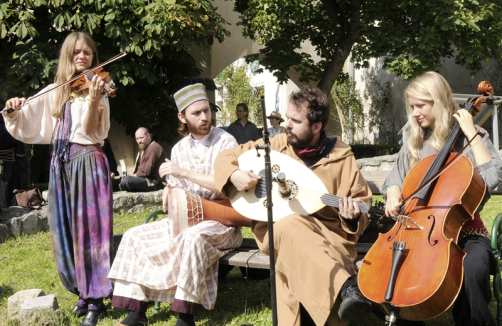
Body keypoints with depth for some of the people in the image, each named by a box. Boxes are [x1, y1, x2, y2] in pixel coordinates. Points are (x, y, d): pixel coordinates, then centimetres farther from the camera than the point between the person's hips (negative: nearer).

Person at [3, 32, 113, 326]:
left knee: (89, 228, -6)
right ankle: (82, 291, 21)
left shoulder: (97, 88, 0)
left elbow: (89, 131, -11)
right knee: (65, 230, 8)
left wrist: (93, 98, -25)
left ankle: (96, 299, 0)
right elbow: (27, 124, 13)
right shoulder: (53, 93, 13)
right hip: (61, 164, 5)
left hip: (88, 162, -5)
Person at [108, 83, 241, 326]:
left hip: (220, 218, -6)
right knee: (135, 237, -7)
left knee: (193, 238, -38)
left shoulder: (225, 142, -7)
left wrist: (184, 172, -20)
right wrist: (168, 192, -4)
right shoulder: (179, 149, 11)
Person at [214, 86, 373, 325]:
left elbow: (362, 202, 7)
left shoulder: (341, 157, 4)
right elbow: (226, 158, 12)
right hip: (276, 228, 1)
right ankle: (347, 286, -49)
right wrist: (234, 175, -11)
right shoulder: (276, 145, 6)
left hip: (325, 233, 0)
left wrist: (352, 215, -17)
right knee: (289, 226, -38)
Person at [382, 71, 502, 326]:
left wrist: (471, 132, -13)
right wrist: (394, 195, -7)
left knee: (471, 272, -36)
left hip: (465, 231, -3)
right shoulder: (415, 143, 12)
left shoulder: (470, 137, 1)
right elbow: (395, 180, 16)